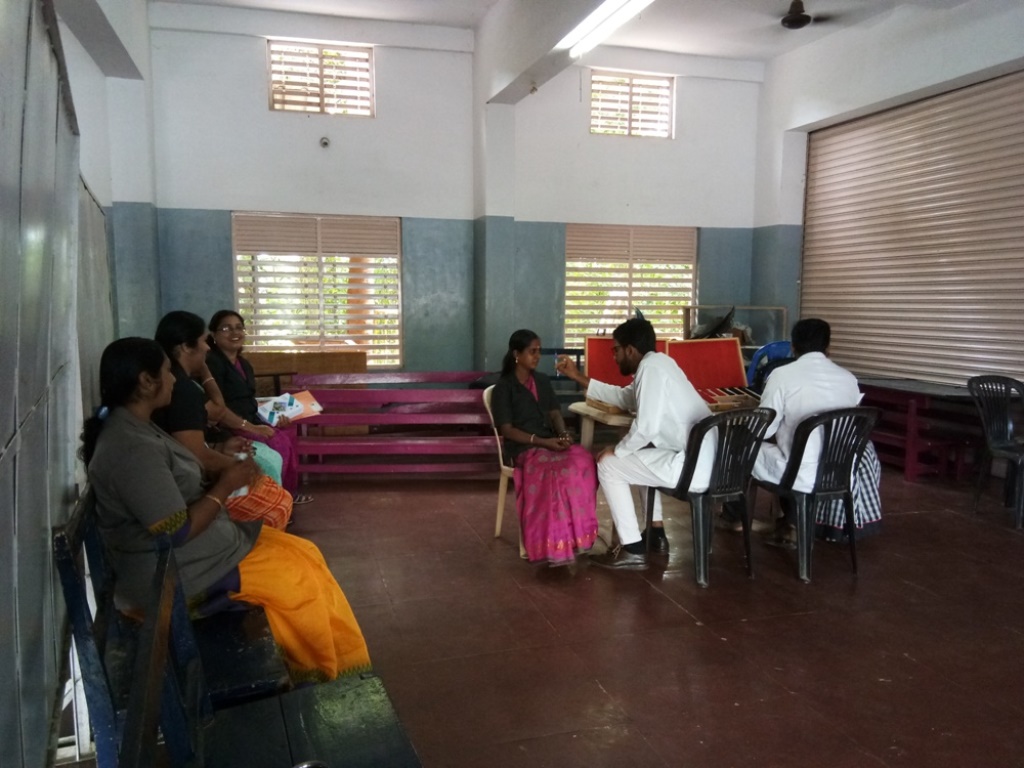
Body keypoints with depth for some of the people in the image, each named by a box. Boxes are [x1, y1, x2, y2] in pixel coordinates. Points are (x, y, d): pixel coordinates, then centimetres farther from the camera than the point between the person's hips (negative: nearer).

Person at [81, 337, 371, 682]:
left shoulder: (132, 427, 5)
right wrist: (225, 485, -14)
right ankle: (321, 673, 18)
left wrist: (221, 469, 2)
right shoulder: (134, 449, -27)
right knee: (300, 576, -5)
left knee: (303, 554, 7)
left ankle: (325, 664, 17)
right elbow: (177, 533, -25)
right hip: (171, 575, -10)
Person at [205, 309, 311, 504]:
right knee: (279, 442, -23)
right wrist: (251, 428, -23)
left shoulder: (243, 364, 17)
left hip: (251, 421, 9)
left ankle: (287, 492, 5)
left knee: (288, 432, -7)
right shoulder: (212, 362, -13)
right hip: (228, 428, -9)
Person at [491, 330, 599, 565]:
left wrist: (563, 435, -10)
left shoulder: (543, 381, 17)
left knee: (584, 461, -26)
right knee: (560, 471, -35)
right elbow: (507, 430, -8)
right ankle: (556, 544, -27)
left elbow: (555, 413, 13)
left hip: (551, 442, 6)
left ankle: (574, 533, -20)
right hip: (524, 448, -6)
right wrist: (542, 442, -18)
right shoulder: (503, 388, -2)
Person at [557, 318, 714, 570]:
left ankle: (632, 550, 3)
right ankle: (655, 533, 32)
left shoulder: (650, 368, -14)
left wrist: (615, 451, -4)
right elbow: (625, 398, 29)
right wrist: (578, 377, 28)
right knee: (641, 453, 33)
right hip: (707, 460, 10)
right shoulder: (657, 362, 16)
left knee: (608, 464, 0)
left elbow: (645, 428, -23)